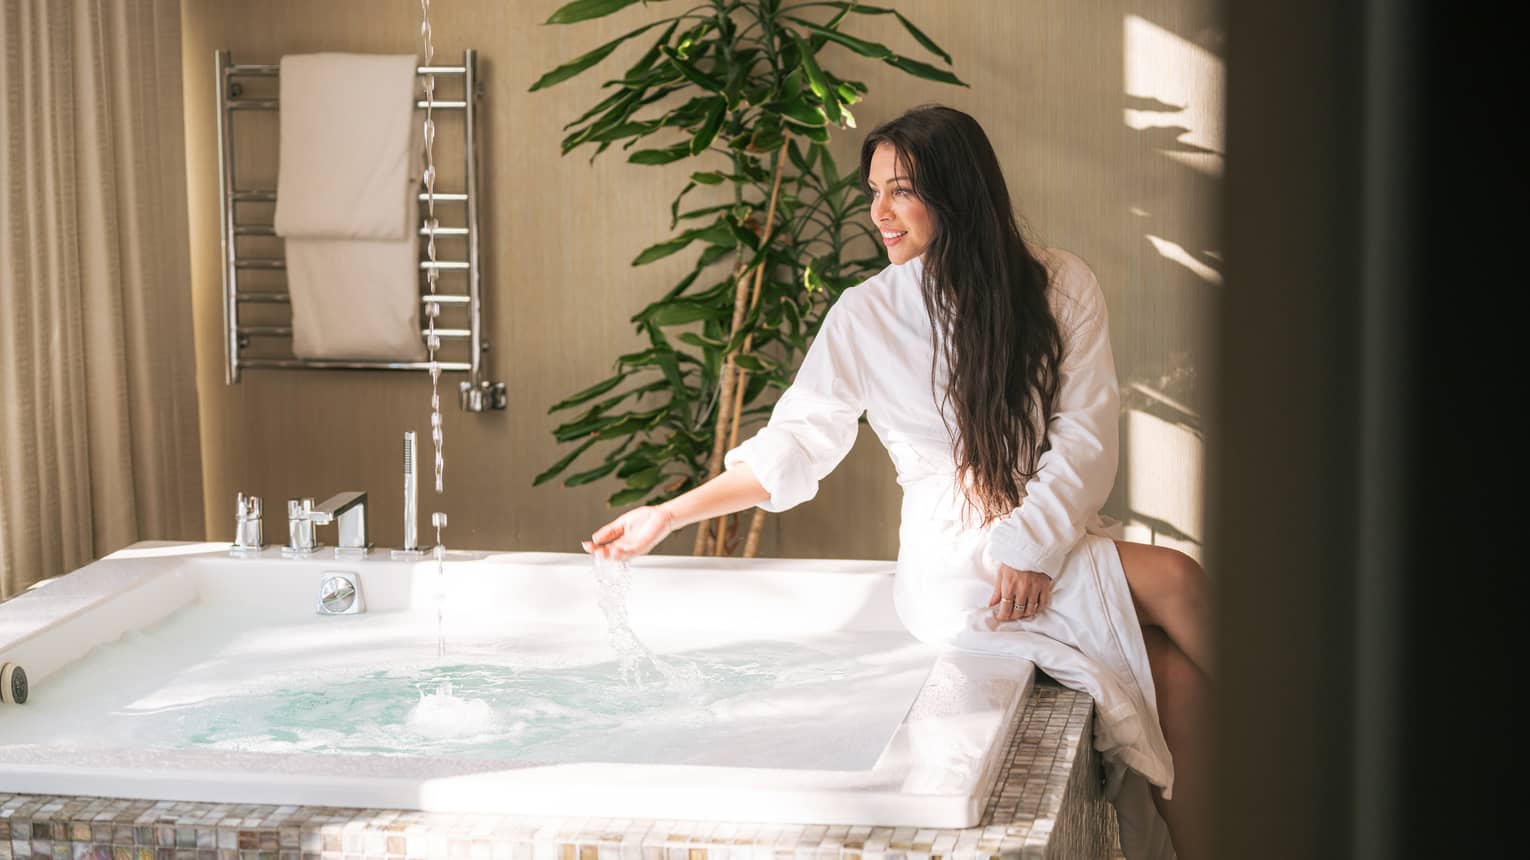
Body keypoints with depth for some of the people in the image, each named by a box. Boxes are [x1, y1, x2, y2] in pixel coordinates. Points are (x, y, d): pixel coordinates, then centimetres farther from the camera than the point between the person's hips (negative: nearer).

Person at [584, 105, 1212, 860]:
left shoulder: (1061, 286, 5)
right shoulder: (866, 316, 3)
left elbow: (1088, 436, -1)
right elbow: (794, 445, 8)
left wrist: (1034, 544, -14)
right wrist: (668, 515, 5)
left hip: (1057, 538, 3)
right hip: (957, 560, -3)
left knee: (1177, 672, -25)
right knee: (1178, 585, -25)